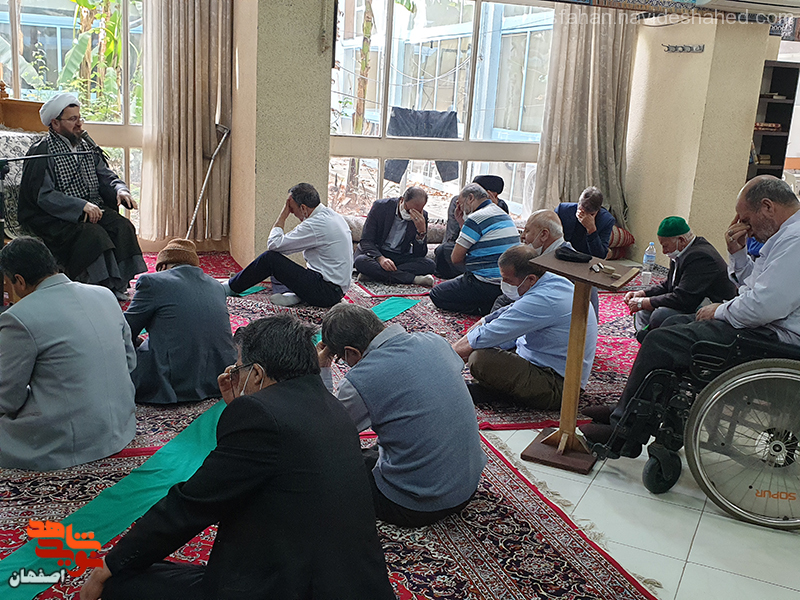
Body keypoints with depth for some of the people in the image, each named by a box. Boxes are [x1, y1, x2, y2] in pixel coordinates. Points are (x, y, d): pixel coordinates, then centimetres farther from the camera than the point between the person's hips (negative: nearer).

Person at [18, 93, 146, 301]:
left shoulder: (86, 144, 14)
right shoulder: (41, 152, -8)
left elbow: (105, 175, 18)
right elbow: (43, 195, -16)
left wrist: (120, 189, -7)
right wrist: (81, 206, -26)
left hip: (92, 208, 6)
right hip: (52, 218, -6)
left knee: (123, 227, -20)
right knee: (93, 234, -32)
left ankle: (120, 286, -17)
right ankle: (107, 288, -26)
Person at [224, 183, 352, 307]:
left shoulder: (316, 224, -20)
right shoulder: (333, 215, 10)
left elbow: (274, 244, -15)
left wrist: (283, 215, -4)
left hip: (327, 292, -10)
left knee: (270, 258, -8)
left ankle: (230, 288, 8)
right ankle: (292, 294, -2)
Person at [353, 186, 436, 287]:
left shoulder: (422, 217, -7)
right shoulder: (380, 206, -13)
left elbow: (420, 254, -8)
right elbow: (366, 240, -15)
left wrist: (422, 231, -25)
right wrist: (380, 258, -34)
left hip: (401, 257, 2)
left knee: (429, 264, -24)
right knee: (361, 262, -36)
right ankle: (413, 278, -35)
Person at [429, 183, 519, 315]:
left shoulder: (476, 218, -15)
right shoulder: (504, 216, 15)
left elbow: (455, 258, -10)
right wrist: (461, 222, 23)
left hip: (487, 286, -10)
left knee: (436, 294, 1)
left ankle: (486, 308, -10)